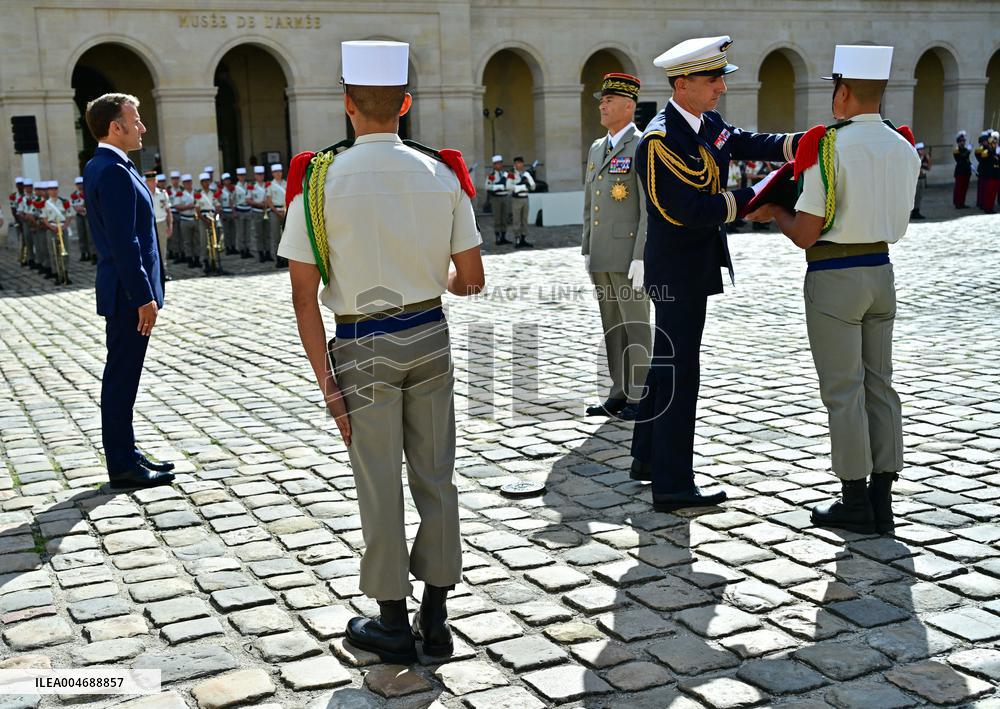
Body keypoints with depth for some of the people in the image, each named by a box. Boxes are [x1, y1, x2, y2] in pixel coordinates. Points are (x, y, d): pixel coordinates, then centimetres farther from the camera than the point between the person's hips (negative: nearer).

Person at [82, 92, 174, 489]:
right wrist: (144, 297, -21)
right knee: (122, 377, -3)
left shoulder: (100, 166, 14)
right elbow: (124, 242, -23)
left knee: (122, 375, 15)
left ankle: (125, 454, 25)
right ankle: (122, 466, 4)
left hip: (124, 291, 10)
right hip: (129, 292, -10)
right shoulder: (114, 171, -18)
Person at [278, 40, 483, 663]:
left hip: (364, 348, -3)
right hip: (430, 337, 3)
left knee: (381, 489, 8)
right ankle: (436, 618, 23)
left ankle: (393, 624, 21)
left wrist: (326, 380, -7)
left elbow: (304, 294, -12)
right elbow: (472, 280, 0)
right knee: (436, 478, 12)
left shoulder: (318, 180, -10)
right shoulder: (443, 174, -3)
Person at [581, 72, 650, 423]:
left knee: (635, 326, -2)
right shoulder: (597, 148, 16)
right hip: (601, 258, 8)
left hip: (629, 255, -8)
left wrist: (641, 258, -19)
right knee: (612, 328, 11)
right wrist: (586, 252, 14)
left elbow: (651, 207, -14)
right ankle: (621, 394, 18)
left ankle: (641, 398, 5)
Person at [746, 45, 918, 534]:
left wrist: (774, 213, 4)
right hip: (881, 271, 7)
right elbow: (895, 221, 14)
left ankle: (855, 502, 7)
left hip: (834, 276, -7)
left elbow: (804, 234, -14)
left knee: (843, 392, 1)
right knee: (879, 386, 12)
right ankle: (882, 501, 18)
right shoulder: (904, 147, 6)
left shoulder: (830, 146, -15)